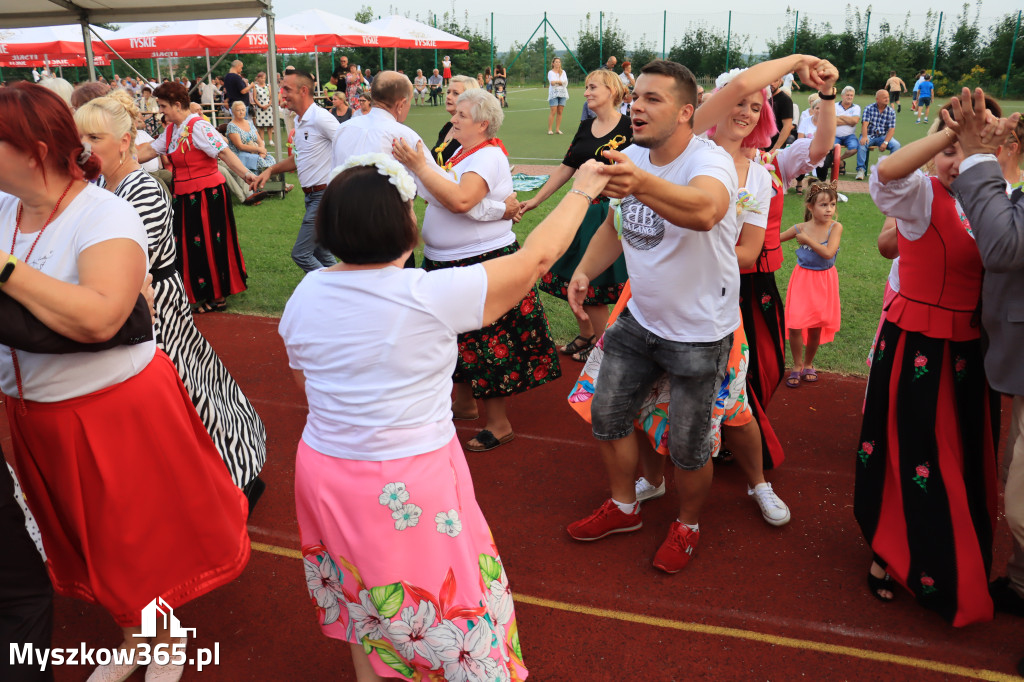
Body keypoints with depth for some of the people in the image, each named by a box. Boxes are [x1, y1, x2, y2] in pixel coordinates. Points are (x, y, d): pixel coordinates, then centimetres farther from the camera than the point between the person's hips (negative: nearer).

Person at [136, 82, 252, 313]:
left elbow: (223, 152, -22)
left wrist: (245, 173, -33)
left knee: (209, 245, 1)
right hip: (185, 196, 9)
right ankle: (205, 294, 26)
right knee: (191, 246, 13)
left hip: (207, 194, -9)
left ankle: (219, 296, 14)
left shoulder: (198, 126, -14)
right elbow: (149, 151, 19)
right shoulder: (171, 130, 13)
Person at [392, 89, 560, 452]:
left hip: (484, 262, -9)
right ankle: (464, 402, 38)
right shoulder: (463, 152, 13)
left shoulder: (489, 156, -17)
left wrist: (419, 166, -28)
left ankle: (499, 424, 10)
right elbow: (445, 195, 12)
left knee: (486, 344, -2)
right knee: (462, 339, 20)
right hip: (448, 262, 10)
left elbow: (460, 200, -32)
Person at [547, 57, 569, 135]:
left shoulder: (563, 72, 15)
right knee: (553, 112, -12)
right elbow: (552, 82, -12)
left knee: (560, 112, 0)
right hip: (553, 93, -4)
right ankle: (550, 129, -9)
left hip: (562, 93, 4)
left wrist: (556, 82, -10)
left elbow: (566, 82, -1)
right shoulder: (550, 72, 5)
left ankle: (558, 129, 5)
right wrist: (561, 82, -18)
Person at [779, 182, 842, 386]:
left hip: (824, 281, 0)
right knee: (794, 325, -8)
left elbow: (828, 253, -22)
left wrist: (808, 239, -19)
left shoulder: (835, 227, -10)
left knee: (816, 326, 9)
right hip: (802, 278, 0)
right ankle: (797, 365, 13)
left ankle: (808, 364, 31)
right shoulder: (800, 228, -5)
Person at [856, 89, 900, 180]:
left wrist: (885, 142, -20)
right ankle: (861, 169, -25)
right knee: (862, 144, -34)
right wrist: (864, 137, -32)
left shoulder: (891, 112, 4)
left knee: (896, 145, -24)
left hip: (883, 136, 2)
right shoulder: (869, 108, 0)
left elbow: (891, 129, -3)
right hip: (869, 135, -2)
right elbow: (865, 124, -12)